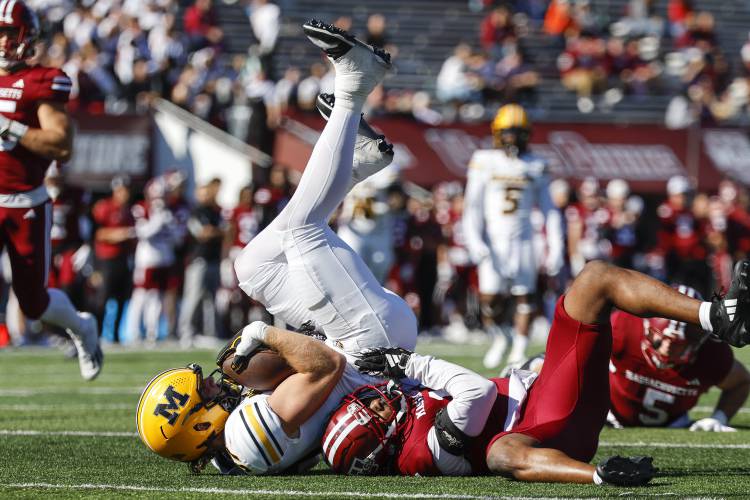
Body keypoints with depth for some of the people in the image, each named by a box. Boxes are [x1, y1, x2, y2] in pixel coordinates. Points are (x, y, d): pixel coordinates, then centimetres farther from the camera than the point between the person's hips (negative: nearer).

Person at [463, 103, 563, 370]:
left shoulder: (536, 167, 7)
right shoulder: (484, 162, 1)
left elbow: (550, 210, 10)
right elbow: (472, 206, -1)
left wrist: (555, 248, 4)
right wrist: (474, 241, -12)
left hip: (522, 240, 1)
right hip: (492, 241, -1)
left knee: (523, 296, 0)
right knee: (489, 297, -6)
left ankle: (519, 349, 11)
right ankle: (499, 338, 21)